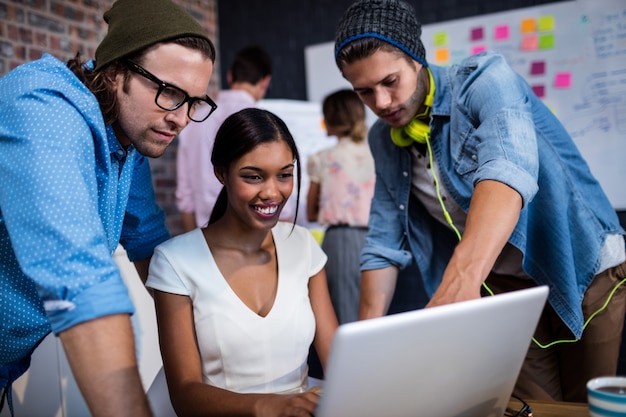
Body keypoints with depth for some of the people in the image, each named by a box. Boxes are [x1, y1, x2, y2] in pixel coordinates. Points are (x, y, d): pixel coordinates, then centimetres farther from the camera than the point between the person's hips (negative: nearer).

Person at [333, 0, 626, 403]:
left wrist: (460, 280, -52)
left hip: (583, 270, -3)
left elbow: (507, 169, -37)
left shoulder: (484, 79, -18)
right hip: (503, 287, 4)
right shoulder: (385, 141, -1)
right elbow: (385, 245, 1)